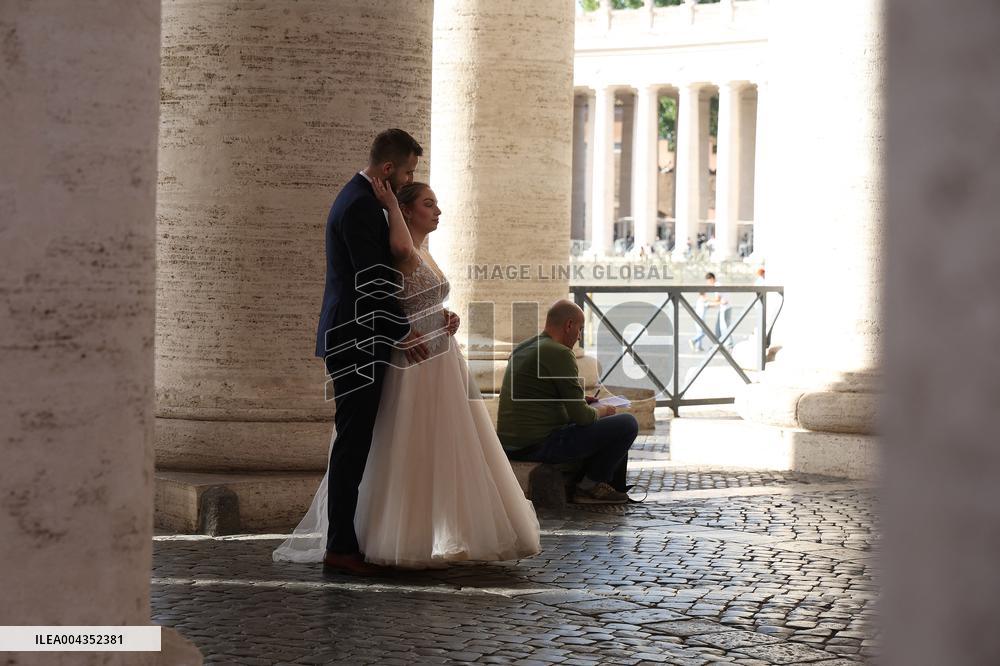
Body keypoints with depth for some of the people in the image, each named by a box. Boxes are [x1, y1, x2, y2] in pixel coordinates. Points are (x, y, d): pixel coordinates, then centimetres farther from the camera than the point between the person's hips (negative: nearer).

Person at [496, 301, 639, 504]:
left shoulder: (521, 349, 14)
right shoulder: (559, 353, -14)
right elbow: (581, 416, -16)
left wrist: (579, 402, 23)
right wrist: (599, 411, 6)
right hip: (540, 445, -10)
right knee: (627, 424, -7)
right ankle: (590, 485, 6)